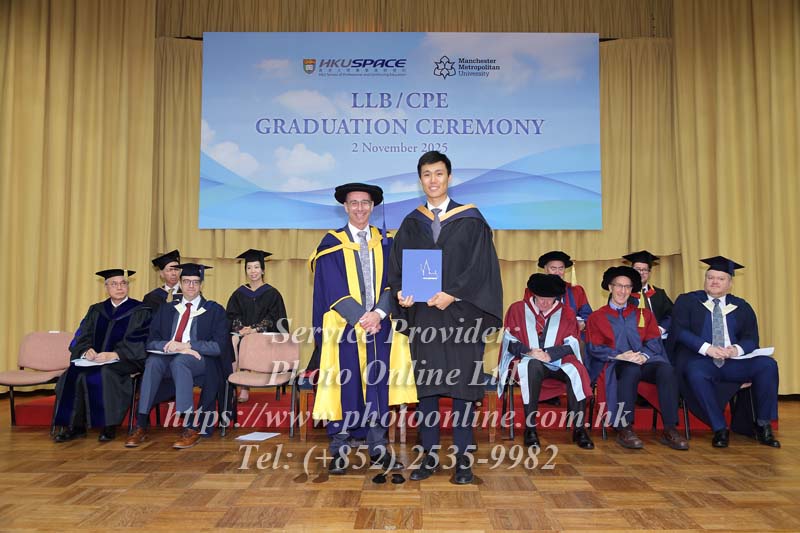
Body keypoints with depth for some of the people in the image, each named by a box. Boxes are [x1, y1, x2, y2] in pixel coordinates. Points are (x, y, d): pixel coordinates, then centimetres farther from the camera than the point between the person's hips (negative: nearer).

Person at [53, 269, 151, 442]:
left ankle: (108, 426, -22)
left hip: (125, 361, -4)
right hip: (94, 360, 5)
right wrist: (87, 350, -12)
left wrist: (114, 355, -20)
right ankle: (75, 426, -16)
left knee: (103, 374, -33)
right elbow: (82, 337, 11)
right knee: (74, 374, -24)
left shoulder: (140, 311, 4)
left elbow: (137, 342, -6)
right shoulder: (96, 310, 19)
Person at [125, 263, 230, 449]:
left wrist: (186, 345, -15)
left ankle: (191, 427, -37)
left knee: (179, 361, -36)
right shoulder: (166, 310, 18)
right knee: (153, 361, -30)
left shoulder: (214, 310, 7)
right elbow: (151, 341, 8)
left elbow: (219, 345, -5)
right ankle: (141, 425, -31)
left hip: (201, 361, -3)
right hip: (170, 359, 3)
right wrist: (171, 346, -13)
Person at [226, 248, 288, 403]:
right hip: (242, 332, 3)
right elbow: (232, 316, 7)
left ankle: (244, 387, -25)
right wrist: (240, 328, -14)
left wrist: (255, 329, -17)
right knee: (230, 340, -30)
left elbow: (274, 318, -3)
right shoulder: (239, 293, 15)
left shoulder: (272, 293, 5)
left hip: (264, 334, -3)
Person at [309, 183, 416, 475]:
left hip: (379, 326, 3)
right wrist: (360, 318, -15)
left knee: (378, 386, 7)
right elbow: (333, 289, -7)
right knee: (343, 387, 1)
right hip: (344, 328, -3)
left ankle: (378, 447, 19)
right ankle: (339, 451, 13)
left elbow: (392, 284, 3)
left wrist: (379, 313, -13)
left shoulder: (384, 244, 10)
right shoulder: (331, 244, 1)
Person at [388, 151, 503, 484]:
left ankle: (463, 459, 13)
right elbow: (397, 267, 9)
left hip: (461, 316, -2)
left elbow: (480, 266, -4)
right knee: (425, 386, 6)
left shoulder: (471, 220, 4)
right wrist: (401, 292, -11)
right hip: (422, 316, 3)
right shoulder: (411, 224, 12)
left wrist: (451, 294, -15)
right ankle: (430, 455, 17)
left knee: (462, 387, 2)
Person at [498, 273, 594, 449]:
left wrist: (550, 354, -18)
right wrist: (528, 351, -17)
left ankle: (579, 429, -25)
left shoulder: (566, 313, 11)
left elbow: (572, 344, 1)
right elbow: (509, 339, 2)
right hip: (528, 363, -2)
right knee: (532, 366, -37)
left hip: (558, 363, 2)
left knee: (576, 371, -31)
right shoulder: (517, 309, 8)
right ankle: (530, 428, -34)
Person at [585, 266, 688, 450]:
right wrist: (619, 356, -14)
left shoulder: (644, 314, 23)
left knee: (667, 370, -31)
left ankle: (670, 430, -29)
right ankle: (624, 429, -35)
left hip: (644, 361, 3)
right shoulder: (596, 317, 16)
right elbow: (594, 348, 4)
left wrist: (644, 356, -13)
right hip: (615, 365, -2)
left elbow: (654, 342, 10)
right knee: (631, 370, -38)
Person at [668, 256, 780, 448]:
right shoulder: (687, 301, 8)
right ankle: (720, 429, -23)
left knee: (767, 364, -23)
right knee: (696, 372, -37)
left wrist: (737, 349, -16)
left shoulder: (742, 307, 16)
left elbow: (751, 339, 8)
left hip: (733, 362, 3)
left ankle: (763, 426, -11)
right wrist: (707, 348, -19)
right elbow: (679, 331, -4)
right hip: (699, 360, -3)